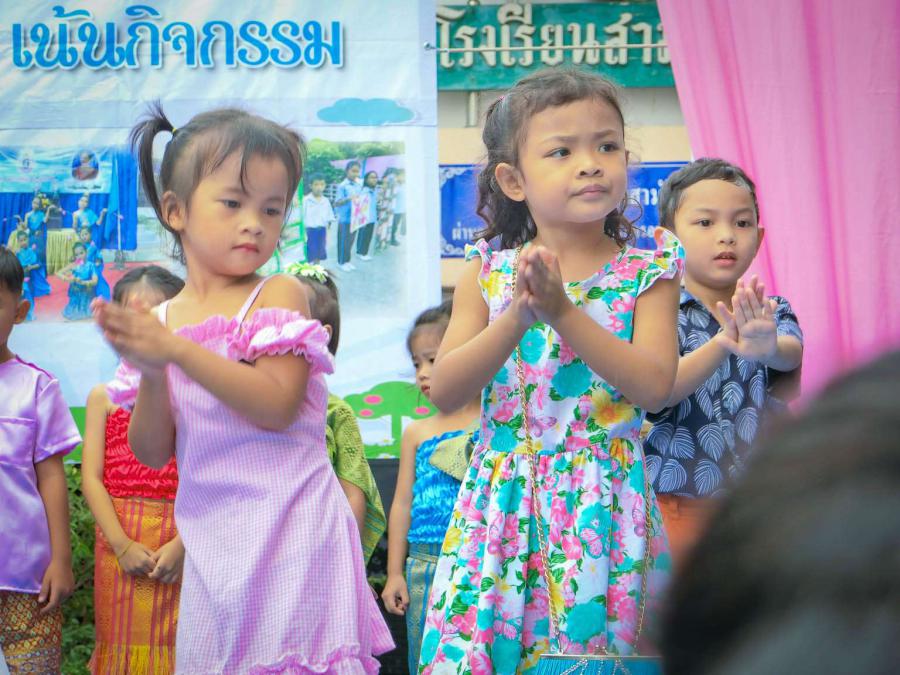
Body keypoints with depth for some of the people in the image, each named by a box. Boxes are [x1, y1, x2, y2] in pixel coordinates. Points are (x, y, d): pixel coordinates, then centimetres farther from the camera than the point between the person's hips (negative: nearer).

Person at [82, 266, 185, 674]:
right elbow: (91, 477, 1)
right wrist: (122, 545, -10)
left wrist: (182, 544, -15)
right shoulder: (105, 396, 7)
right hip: (119, 543, 1)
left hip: (182, 544, -1)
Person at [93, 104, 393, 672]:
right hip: (212, 534, 4)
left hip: (288, 524, -4)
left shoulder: (280, 295, -5)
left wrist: (177, 352, -21)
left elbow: (278, 406, -18)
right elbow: (154, 453, 6)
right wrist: (150, 373, -12)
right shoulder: (160, 318, 8)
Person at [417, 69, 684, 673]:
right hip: (503, 503, 2)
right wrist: (518, 316, -15)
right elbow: (445, 391, -2)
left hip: (601, 504, -1)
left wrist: (564, 312, -18)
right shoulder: (488, 273, 6)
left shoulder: (645, 274, 1)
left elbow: (654, 387, -12)